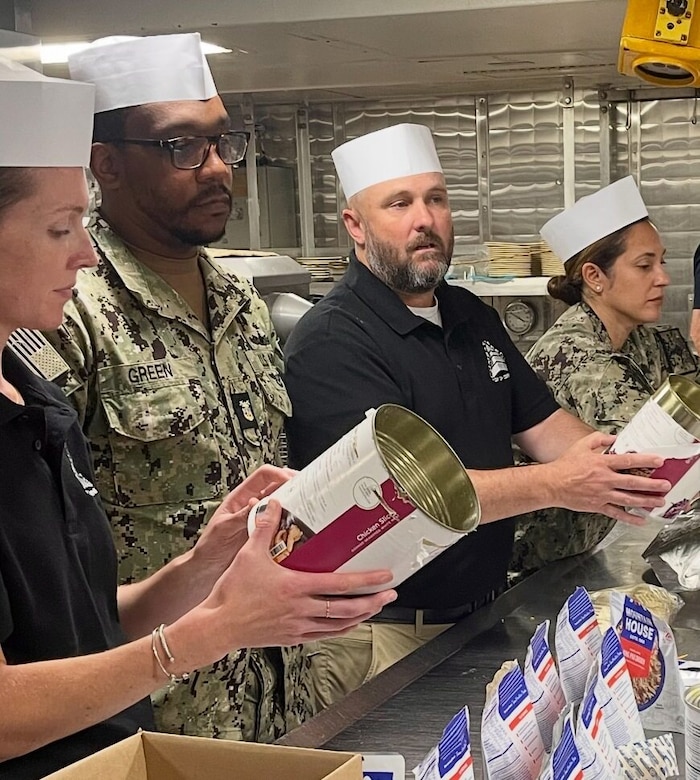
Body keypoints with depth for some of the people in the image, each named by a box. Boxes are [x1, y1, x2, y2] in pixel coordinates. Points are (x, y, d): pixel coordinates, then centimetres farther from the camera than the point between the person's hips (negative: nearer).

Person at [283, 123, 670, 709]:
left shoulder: (473, 318, 10)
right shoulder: (331, 343, -19)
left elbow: (540, 421, 9)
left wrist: (622, 473, -11)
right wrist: (555, 485, -32)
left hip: (487, 611, 8)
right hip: (385, 634, -8)